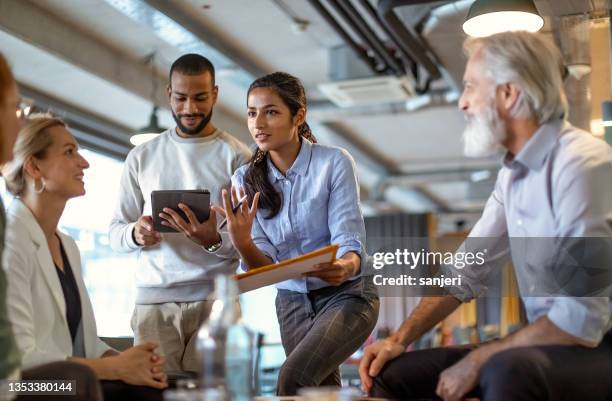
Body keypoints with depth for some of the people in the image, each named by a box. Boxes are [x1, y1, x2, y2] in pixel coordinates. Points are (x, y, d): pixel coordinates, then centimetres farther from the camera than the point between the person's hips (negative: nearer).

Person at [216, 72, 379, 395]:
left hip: (346, 295, -5)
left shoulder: (334, 162, -16)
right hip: (291, 300, 5)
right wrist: (242, 243, -32)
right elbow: (263, 267, -9)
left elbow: (351, 243, -21)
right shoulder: (246, 179, -4)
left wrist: (343, 267, -44)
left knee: (293, 377, -25)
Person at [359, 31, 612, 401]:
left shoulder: (581, 164, -21)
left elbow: (582, 319, -26)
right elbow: (466, 270, 14)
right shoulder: (514, 172, 9)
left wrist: (476, 362, -17)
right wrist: (400, 339, 2)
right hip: (551, 344, 8)